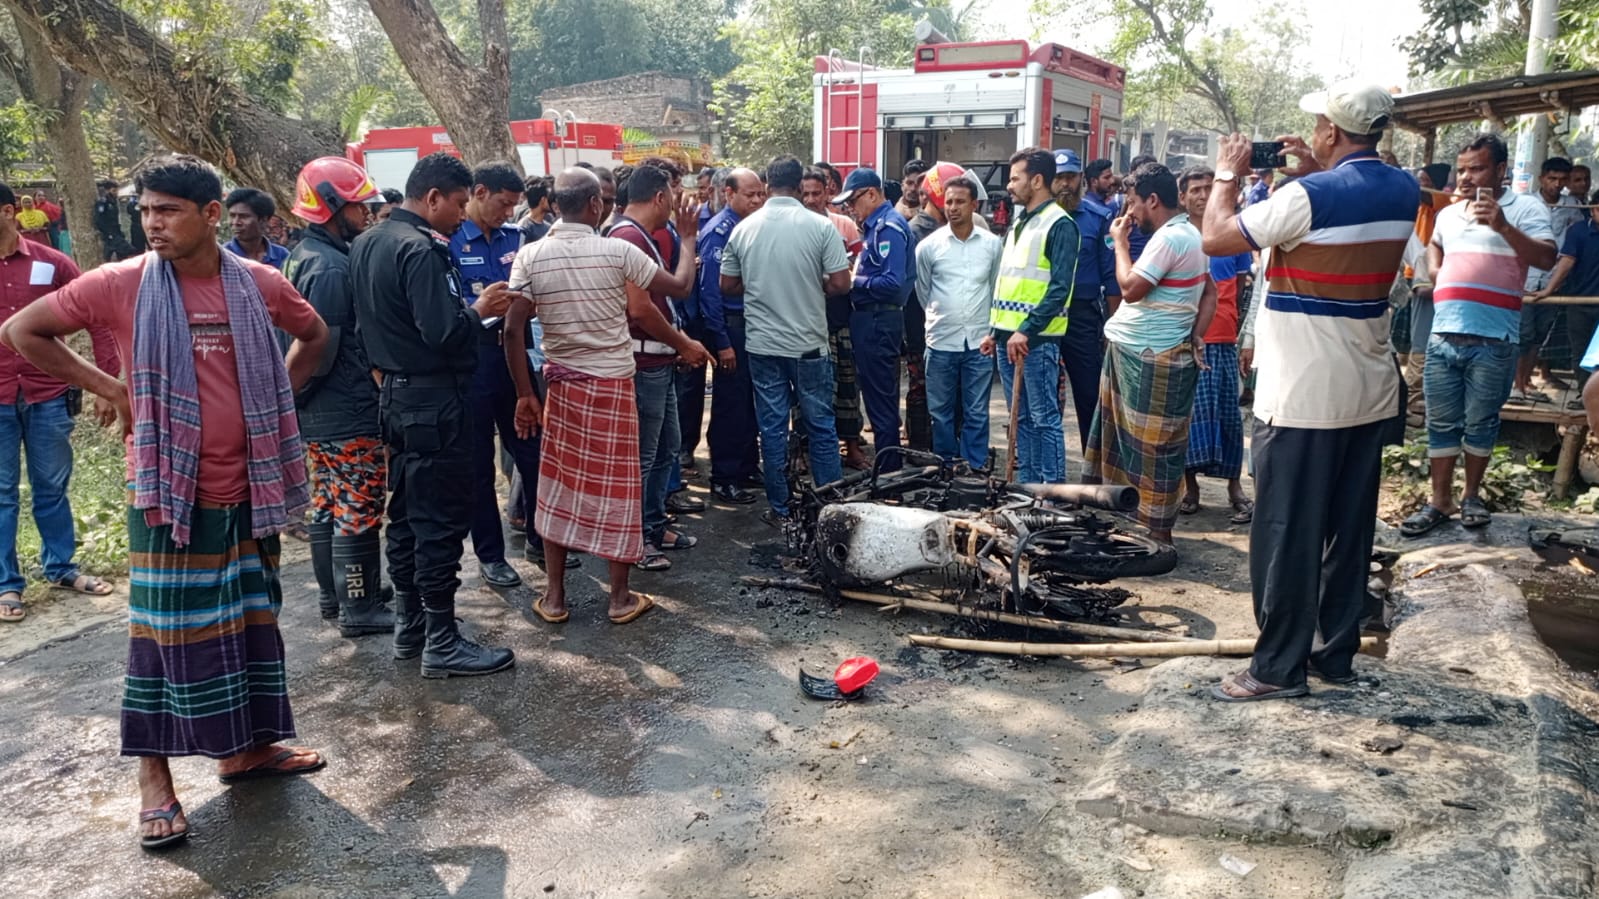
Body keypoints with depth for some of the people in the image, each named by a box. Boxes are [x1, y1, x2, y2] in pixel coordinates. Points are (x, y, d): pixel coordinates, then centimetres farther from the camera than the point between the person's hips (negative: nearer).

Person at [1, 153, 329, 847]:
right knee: (166, 628, 2)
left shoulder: (260, 283, -1)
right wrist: (108, 388, -3)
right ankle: (154, 775, 15)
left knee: (251, 618, 12)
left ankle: (246, 746, 28)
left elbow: (313, 335, 18)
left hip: (247, 489, 3)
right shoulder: (121, 284, -7)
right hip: (168, 491, -3)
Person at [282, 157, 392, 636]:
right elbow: (322, 351, -24)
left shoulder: (303, 255, 11)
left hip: (317, 414, 10)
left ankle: (333, 592, 30)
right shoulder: (332, 268, -21)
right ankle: (358, 608, 7)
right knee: (359, 511, -1)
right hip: (348, 414, -10)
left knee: (328, 506, 18)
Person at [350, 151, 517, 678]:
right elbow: (444, 333, -26)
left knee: (406, 511, 16)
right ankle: (441, 644, 4)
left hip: (394, 394, 10)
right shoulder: (420, 249, -19)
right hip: (434, 401, -10)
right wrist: (479, 309, -8)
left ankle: (409, 626, 26)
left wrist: (464, 307, 13)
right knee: (442, 519, -3)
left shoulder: (367, 243, 11)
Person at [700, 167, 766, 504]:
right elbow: (710, 290, -17)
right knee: (729, 404, 0)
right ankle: (723, 479, 10)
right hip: (730, 326, -8)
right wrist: (722, 342, -18)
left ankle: (748, 468, 26)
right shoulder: (718, 231, -14)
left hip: (752, 324, 8)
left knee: (749, 401, 14)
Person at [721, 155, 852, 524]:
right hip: (809, 344, -2)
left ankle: (779, 509, 15)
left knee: (772, 428, 8)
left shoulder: (744, 228, -1)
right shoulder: (820, 226, -9)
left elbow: (728, 286, 7)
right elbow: (840, 283, -9)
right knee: (821, 426, 9)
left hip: (763, 345, 2)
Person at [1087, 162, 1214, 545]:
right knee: (1139, 442, 18)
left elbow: (1131, 289, -20)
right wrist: (1194, 338, 6)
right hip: (1136, 352, 10)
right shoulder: (1188, 232, 14)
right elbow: (1209, 294, 15)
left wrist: (1120, 242, -8)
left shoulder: (1169, 238, -18)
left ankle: (1157, 531, 5)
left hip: (1149, 359, -10)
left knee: (1152, 446, -3)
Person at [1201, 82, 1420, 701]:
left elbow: (1216, 238, -10)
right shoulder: (1405, 191, 6)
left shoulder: (1310, 196, -17)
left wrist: (1228, 174, 4)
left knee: (1287, 532, 0)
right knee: (1350, 526, 13)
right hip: (1371, 389, 7)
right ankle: (1336, 652, 24)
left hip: (1303, 393, -7)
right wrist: (1317, 173, 20)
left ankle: (1279, 668, 6)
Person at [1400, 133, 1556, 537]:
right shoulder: (1448, 214, 16)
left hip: (1492, 341, -5)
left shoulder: (1525, 208, -2)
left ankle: (1472, 495, 22)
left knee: (1480, 422, 7)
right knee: (1441, 423, 7)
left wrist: (1502, 226, -25)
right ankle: (1440, 501, 15)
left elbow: (1547, 258, -15)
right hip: (1443, 337, 5)